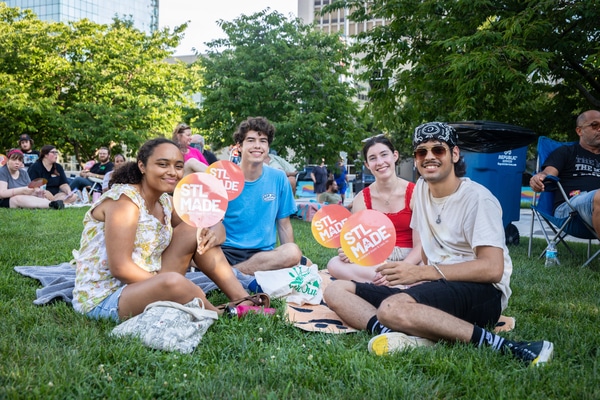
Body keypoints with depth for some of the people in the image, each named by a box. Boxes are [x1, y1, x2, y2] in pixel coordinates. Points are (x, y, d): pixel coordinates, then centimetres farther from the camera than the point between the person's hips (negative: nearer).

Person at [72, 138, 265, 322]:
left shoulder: (165, 202, 5)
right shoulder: (124, 199, -18)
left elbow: (216, 226, 10)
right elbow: (119, 268, -25)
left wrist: (214, 234, -15)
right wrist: (179, 288, -21)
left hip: (145, 287, 8)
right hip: (103, 300, -8)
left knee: (194, 230, -1)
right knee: (173, 281, -36)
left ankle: (245, 300, -5)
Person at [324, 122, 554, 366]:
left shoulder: (477, 198, -9)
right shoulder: (421, 188, 13)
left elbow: (492, 269, -19)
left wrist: (423, 273, -21)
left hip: (481, 292, -8)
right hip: (434, 288, 8)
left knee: (392, 308, -38)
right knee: (336, 291, -4)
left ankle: (502, 346, -30)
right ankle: (404, 337, -29)